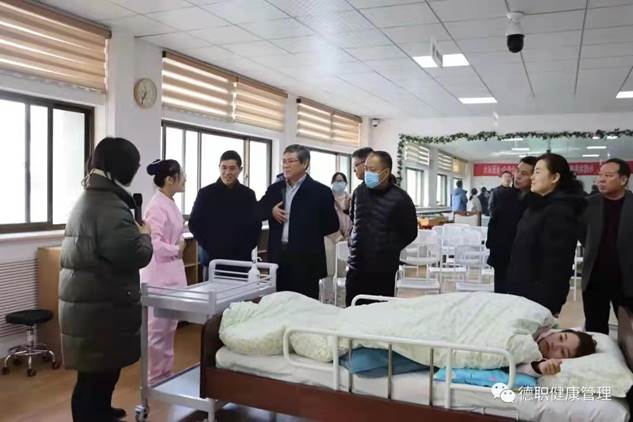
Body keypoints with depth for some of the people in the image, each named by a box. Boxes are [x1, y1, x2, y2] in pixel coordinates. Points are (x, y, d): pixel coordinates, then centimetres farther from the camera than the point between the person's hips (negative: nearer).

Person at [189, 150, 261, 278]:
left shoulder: (248, 194, 5)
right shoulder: (206, 193, 1)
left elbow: (256, 225, 9)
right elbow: (194, 223, 3)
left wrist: (247, 248, -2)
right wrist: (207, 246, -5)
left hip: (241, 258, 1)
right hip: (212, 258, -1)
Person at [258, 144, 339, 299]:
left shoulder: (320, 191, -5)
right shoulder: (275, 188, 10)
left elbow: (332, 225, -2)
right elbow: (256, 211, 16)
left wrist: (308, 233, -4)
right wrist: (271, 211, -4)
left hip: (305, 260, -4)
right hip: (278, 257, 5)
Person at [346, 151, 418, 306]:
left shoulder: (400, 199, -9)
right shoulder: (360, 191, 6)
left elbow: (410, 233, -1)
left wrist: (390, 251, 0)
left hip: (383, 271, -4)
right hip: (355, 268, 5)